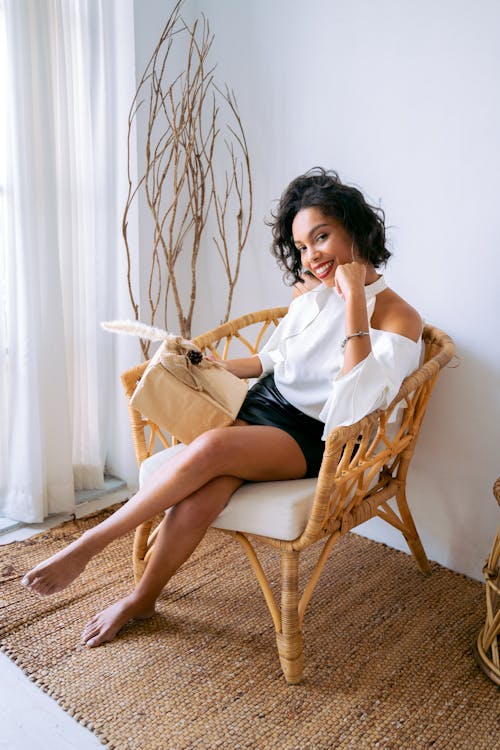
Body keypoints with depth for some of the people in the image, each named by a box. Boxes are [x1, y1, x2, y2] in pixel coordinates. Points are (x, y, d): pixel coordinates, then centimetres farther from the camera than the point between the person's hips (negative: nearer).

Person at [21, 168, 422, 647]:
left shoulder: (398, 318, -10)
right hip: (260, 405, 5)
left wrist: (355, 297, -25)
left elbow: (355, 408, -26)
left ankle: (89, 543, -14)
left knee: (212, 448, -31)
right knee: (202, 494, -24)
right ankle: (142, 599, -2)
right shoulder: (312, 293, 9)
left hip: (312, 440, -5)